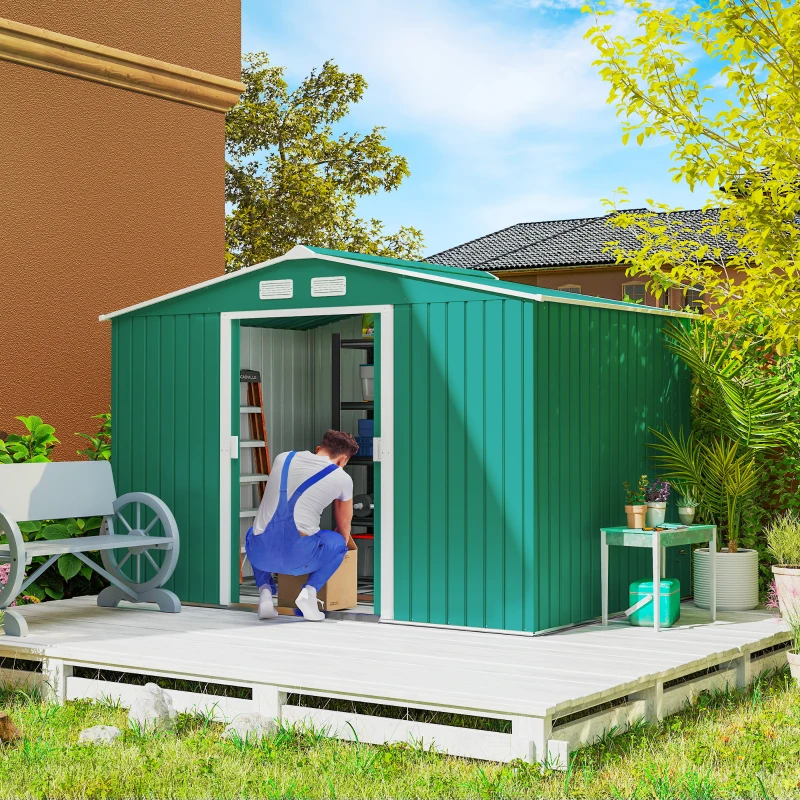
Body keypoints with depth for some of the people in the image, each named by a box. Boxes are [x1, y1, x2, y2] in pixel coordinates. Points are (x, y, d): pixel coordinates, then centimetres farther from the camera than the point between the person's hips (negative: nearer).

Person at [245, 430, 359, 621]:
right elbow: (344, 528, 25)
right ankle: (310, 591, 4)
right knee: (338, 541, 27)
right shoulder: (342, 479, 8)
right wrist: (347, 545, 49)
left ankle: (265, 590, 15)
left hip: (260, 555, 3)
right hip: (297, 558, -3)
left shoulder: (282, 459, 16)